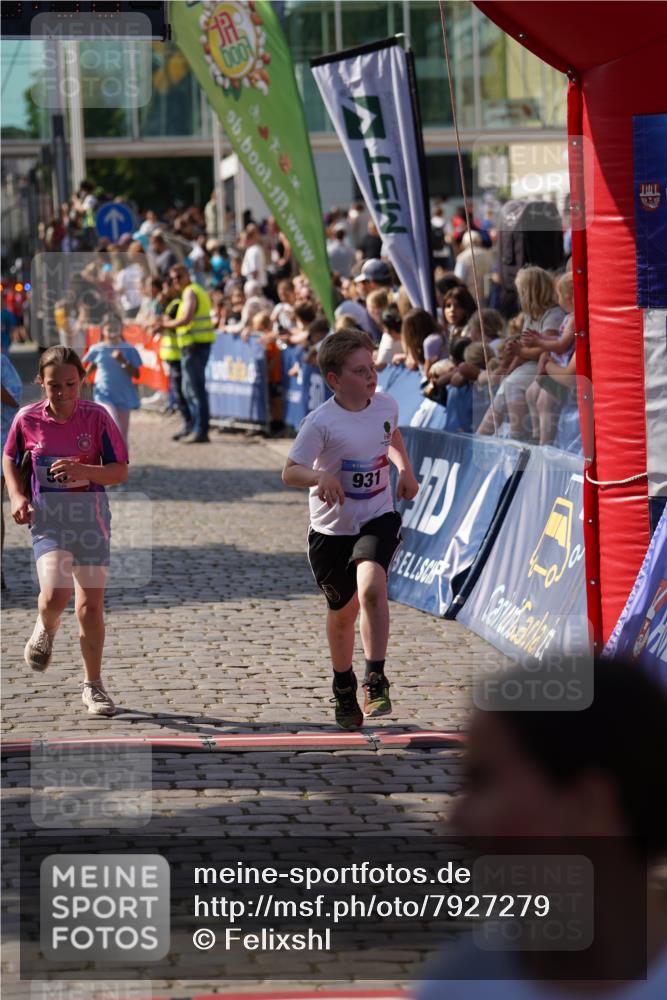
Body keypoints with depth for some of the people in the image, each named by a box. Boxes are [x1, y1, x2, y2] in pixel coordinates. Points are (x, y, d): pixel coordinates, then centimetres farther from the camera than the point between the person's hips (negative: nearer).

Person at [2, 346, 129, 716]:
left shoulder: (96, 417, -8)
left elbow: (121, 472, -7)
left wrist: (83, 470, -24)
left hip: (90, 514, 0)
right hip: (47, 515, 0)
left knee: (91, 606, 3)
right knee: (55, 595, -21)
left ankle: (93, 686, 21)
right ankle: (46, 630, 17)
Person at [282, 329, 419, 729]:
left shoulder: (387, 405, -4)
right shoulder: (321, 422, -19)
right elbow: (290, 471, -18)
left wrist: (406, 469, 8)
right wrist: (320, 476, -37)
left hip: (378, 519, 1)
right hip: (332, 528, -1)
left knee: (371, 587, -27)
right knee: (343, 611, 14)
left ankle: (377, 681, -18)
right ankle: (344, 688, 40)